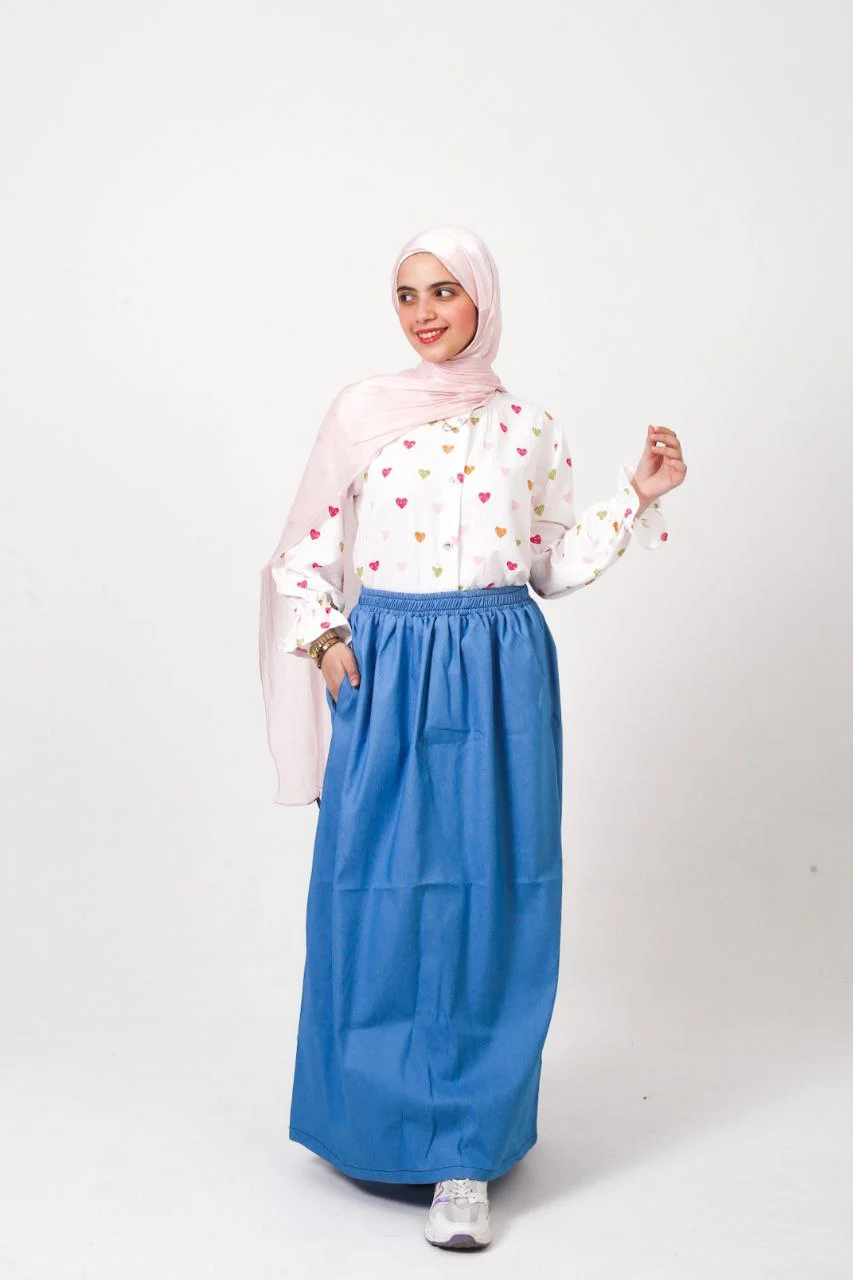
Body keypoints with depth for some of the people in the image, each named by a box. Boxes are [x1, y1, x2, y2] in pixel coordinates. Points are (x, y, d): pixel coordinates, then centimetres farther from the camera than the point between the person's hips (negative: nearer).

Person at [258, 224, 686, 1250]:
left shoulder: (530, 428, 8)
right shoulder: (363, 412, 4)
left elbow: (554, 567, 12)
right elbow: (304, 552, 8)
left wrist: (638, 497, 4)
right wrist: (325, 639, -7)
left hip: (499, 676, 1)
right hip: (386, 673, 0)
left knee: (489, 901, -1)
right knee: (377, 895, 1)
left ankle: (466, 1158, 9)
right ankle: (377, 1115, 24)